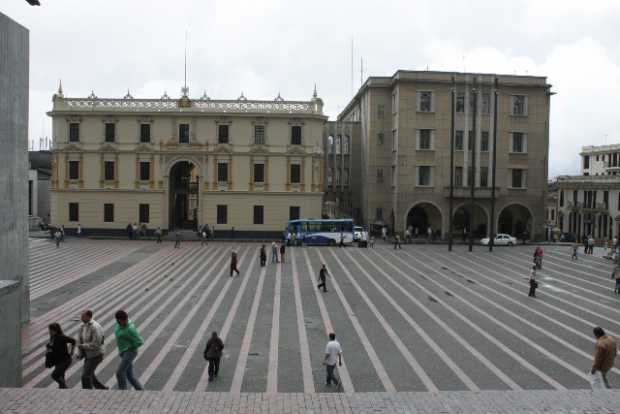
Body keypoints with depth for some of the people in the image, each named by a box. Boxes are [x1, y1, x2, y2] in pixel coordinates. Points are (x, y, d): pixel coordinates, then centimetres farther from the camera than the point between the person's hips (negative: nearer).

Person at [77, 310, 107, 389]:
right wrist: (79, 354, 0)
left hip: (95, 355, -9)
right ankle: (103, 388, 34)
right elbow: (80, 339, 8)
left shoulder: (95, 327, -23)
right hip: (88, 355, 9)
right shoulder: (83, 326, 3)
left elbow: (96, 344, -25)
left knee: (86, 375, -10)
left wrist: (83, 346, -18)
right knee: (89, 374, 18)